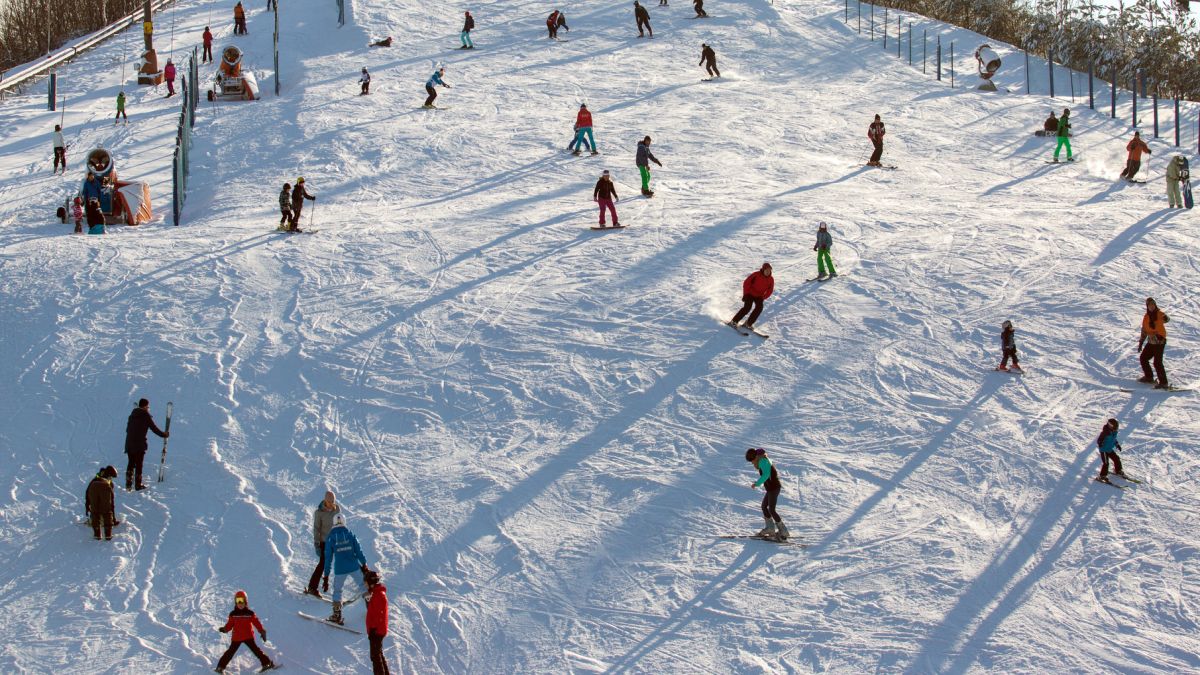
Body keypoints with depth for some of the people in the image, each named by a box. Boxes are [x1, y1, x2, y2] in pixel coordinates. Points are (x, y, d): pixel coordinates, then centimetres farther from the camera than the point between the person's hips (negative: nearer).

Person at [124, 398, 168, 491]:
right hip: (140, 445, -5)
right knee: (139, 464, 2)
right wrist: (164, 434, 12)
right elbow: (154, 428, -4)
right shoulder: (146, 416, -7)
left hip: (129, 444, 5)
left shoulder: (132, 415, 12)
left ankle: (128, 484, 9)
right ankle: (138, 484, 4)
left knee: (131, 463, 13)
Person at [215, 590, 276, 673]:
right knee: (230, 652, 1)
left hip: (248, 637, -1)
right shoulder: (233, 614, 1)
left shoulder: (250, 613, -1)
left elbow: (256, 622, 1)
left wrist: (262, 631, -7)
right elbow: (229, 625, 1)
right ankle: (221, 667, 10)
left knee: (256, 650, -6)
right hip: (236, 637, 1)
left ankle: (267, 663, -4)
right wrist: (224, 629, -19)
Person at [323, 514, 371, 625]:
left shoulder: (330, 537, -3)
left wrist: (326, 575, 4)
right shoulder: (350, 534, 0)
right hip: (354, 567, 1)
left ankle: (337, 615, 9)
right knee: (364, 586, 19)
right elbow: (358, 550, 2)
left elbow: (328, 557, -1)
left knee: (337, 590, 12)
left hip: (340, 569, -1)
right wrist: (364, 565, 12)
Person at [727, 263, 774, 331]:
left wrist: (763, 297, -4)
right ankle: (734, 321, -12)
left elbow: (770, 291, 6)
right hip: (750, 294, -4)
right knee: (747, 307, -22)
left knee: (759, 307, -21)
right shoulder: (756, 275, -17)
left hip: (759, 296, 4)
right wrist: (745, 294, -11)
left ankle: (748, 323, -10)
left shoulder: (771, 279, -6)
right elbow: (746, 283, -10)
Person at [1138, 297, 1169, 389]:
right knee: (1143, 358, 15)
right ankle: (1149, 377, 32)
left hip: (1160, 341, -7)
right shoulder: (1146, 317, 9)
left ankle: (1163, 383, -10)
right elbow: (1144, 330, 18)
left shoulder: (1160, 314, -8)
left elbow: (1166, 318, -24)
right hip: (1151, 342, 7)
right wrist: (1141, 343, 19)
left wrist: (1165, 318, -46)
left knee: (1157, 362, -14)